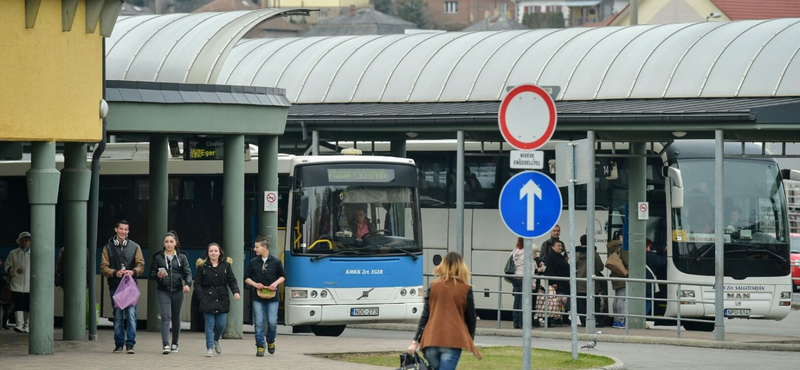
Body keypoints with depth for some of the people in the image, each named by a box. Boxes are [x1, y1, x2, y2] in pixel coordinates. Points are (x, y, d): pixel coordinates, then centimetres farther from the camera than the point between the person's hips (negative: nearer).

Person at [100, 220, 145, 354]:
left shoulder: (134, 247, 10)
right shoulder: (108, 247, 8)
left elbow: (141, 265, 8)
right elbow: (103, 268, 4)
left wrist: (133, 271, -14)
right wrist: (115, 273, -15)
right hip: (115, 286, 1)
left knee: (131, 315, -9)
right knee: (118, 316, 4)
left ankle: (130, 344, -7)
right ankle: (119, 344, 11)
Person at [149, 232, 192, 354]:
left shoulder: (181, 257, 8)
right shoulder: (158, 257, 6)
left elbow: (187, 273, 2)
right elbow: (151, 274, 8)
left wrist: (187, 284, -18)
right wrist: (158, 275, -15)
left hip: (177, 291, 2)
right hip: (163, 291, -2)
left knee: (176, 318, 9)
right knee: (165, 317, -14)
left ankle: (175, 344, 23)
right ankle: (165, 345, -21)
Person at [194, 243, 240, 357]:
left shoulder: (226, 265, 7)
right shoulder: (202, 266, 2)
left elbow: (232, 281, 6)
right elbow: (197, 283, 1)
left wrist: (235, 291, -11)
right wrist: (201, 296, -10)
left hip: (222, 300, 2)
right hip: (208, 300, -2)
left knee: (221, 324, 2)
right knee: (210, 325, -4)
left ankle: (216, 340, 33)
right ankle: (209, 348, 2)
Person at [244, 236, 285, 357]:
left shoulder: (276, 262, 0)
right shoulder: (253, 262, 3)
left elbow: (283, 276, 11)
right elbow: (246, 278, 10)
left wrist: (276, 283, -8)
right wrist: (255, 284, -9)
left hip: (272, 298, -1)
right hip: (258, 298, 1)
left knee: (272, 322, -4)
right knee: (258, 323, -3)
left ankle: (271, 341, 22)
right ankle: (260, 347, 5)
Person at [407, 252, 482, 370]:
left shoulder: (434, 286, 8)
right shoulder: (466, 289, 3)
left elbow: (425, 315, 7)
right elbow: (470, 317, 9)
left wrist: (415, 341, 9)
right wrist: (470, 341, 24)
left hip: (431, 339, 3)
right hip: (453, 340, -3)